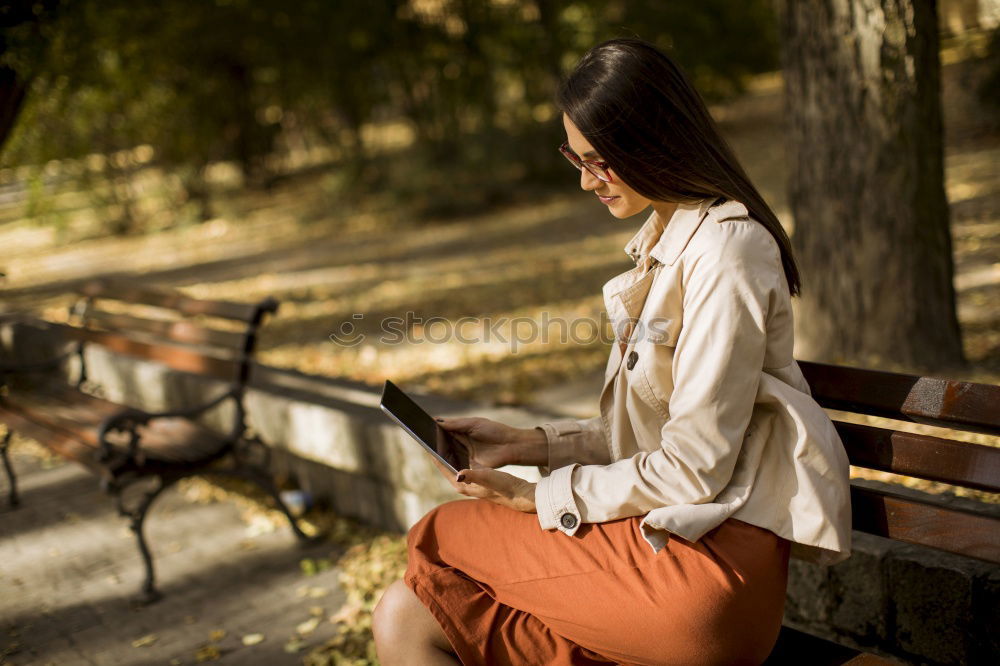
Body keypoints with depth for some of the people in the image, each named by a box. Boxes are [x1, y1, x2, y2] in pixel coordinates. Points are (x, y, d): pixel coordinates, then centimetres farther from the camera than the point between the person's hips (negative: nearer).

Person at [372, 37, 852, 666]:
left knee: (439, 536, -3)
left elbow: (694, 468, -18)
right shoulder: (664, 241, 15)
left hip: (707, 562, -8)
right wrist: (527, 443, 8)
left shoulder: (725, 249, -15)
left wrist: (543, 497, -8)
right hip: (669, 529, 8)